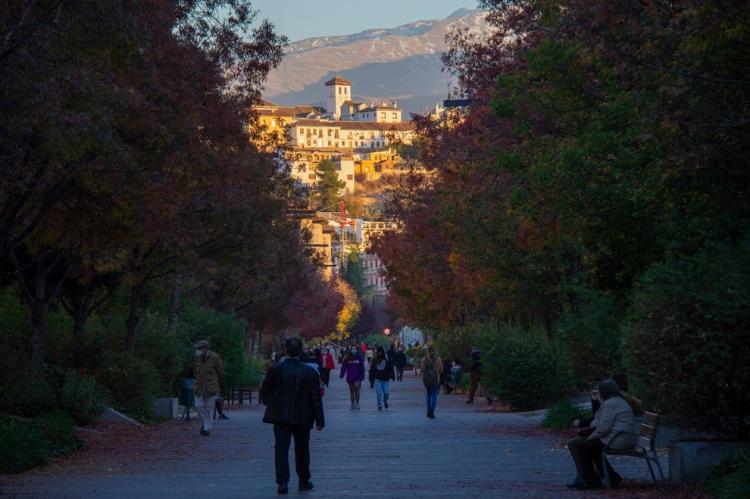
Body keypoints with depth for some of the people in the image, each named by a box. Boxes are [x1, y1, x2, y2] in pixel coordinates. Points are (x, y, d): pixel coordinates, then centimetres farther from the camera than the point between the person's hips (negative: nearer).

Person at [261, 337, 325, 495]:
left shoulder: (275, 369, -8)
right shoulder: (310, 372, -7)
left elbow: (264, 392, 1)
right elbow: (316, 398, -5)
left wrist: (270, 404, 21)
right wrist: (320, 421, 1)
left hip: (281, 417, -1)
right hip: (302, 417, 1)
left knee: (282, 448, 0)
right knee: (302, 449, 14)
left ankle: (282, 482, -11)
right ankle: (304, 481, 24)